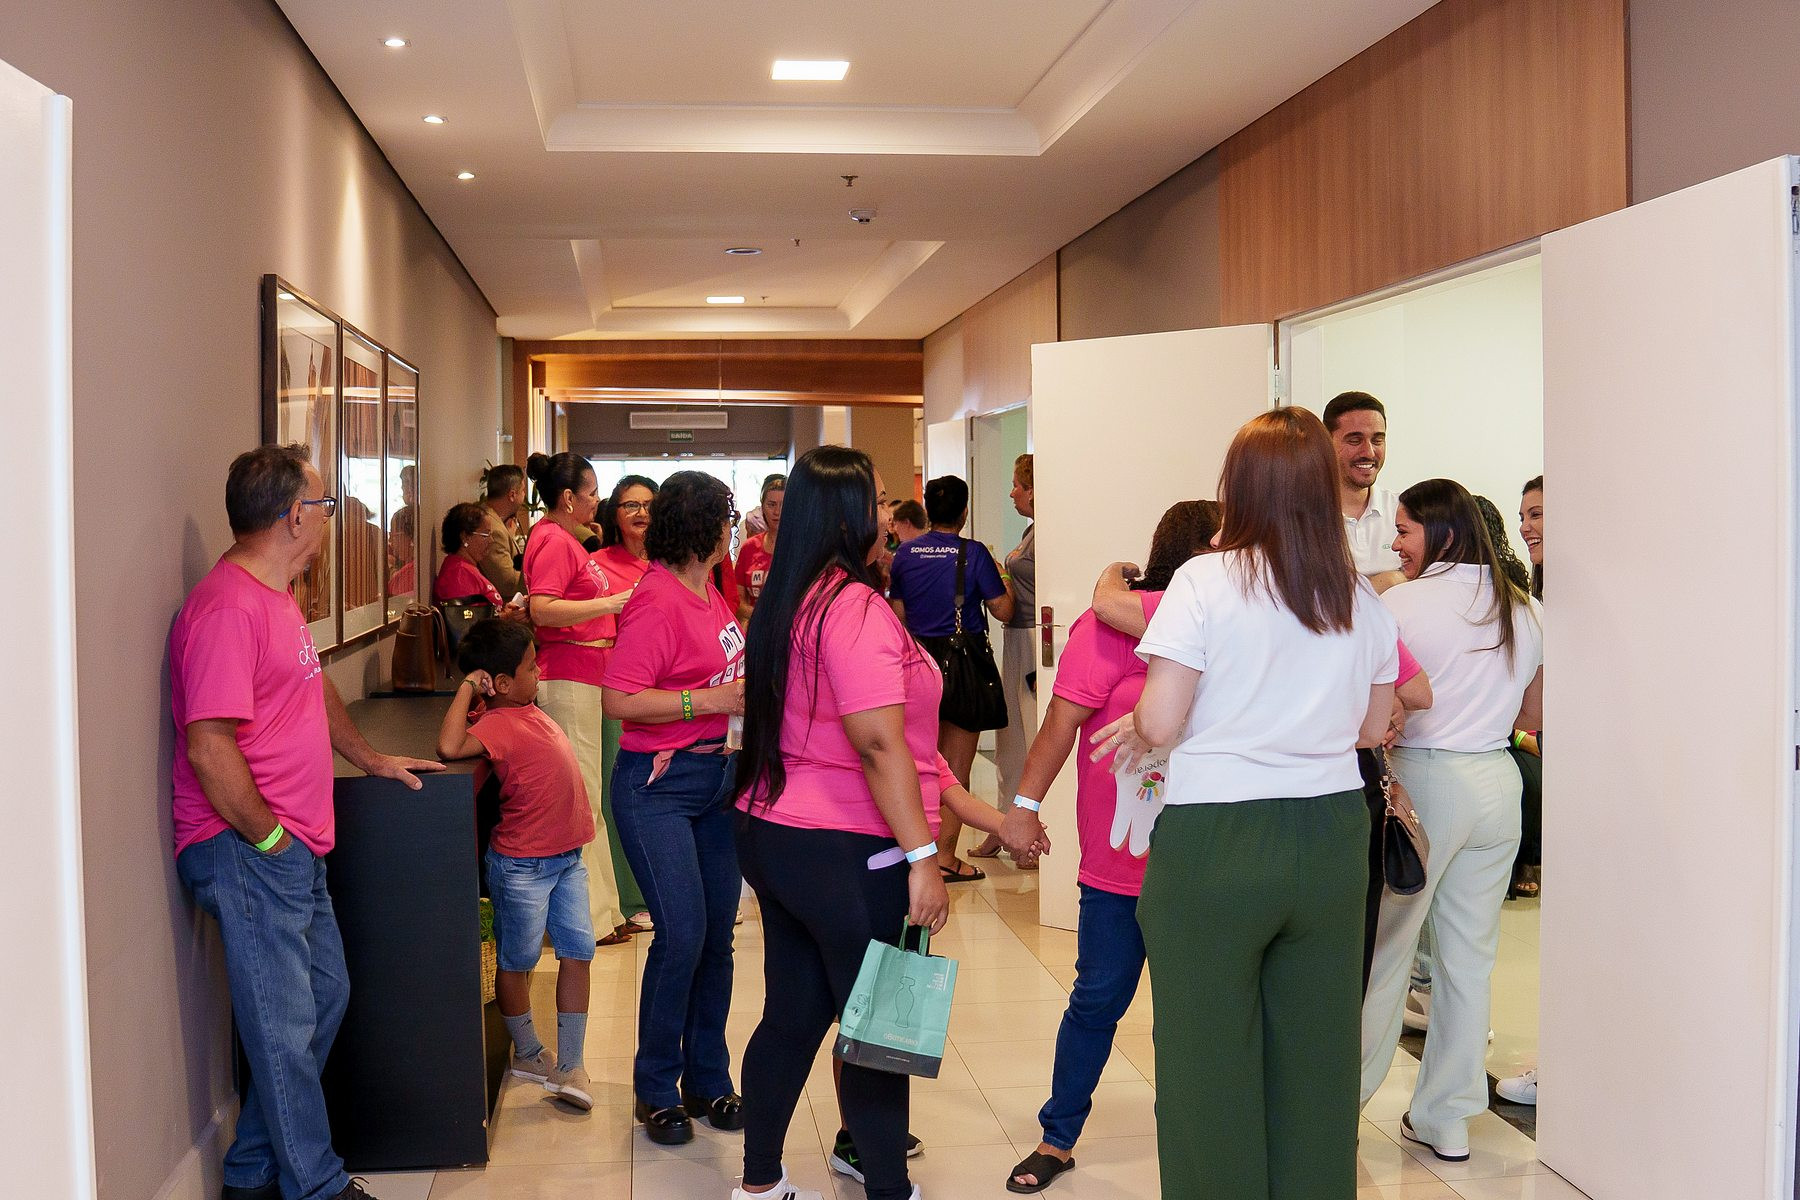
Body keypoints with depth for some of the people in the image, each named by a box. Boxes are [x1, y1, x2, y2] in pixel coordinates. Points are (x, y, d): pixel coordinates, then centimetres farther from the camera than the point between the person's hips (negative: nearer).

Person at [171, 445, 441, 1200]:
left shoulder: (275, 596, 15)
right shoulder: (226, 607, -20)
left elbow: (314, 688, 30)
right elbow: (208, 747, -25)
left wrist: (369, 759, 28)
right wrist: (268, 835, -17)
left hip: (293, 850, 11)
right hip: (248, 854, -11)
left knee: (324, 996, 18)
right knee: (285, 1026, 0)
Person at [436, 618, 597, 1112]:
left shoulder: (524, 711, 4)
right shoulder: (498, 724, -22)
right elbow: (449, 746, -39)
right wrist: (467, 688, -29)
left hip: (566, 856, 8)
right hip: (522, 865, -8)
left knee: (577, 954, 6)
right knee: (517, 961, 11)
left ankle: (570, 1067, 12)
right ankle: (527, 1054, 30)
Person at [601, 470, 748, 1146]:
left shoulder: (708, 591, 10)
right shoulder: (657, 601, -16)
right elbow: (619, 700, -22)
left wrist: (751, 677, 9)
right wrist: (714, 699, -22)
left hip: (719, 776, 8)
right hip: (659, 786, -8)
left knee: (717, 934, 10)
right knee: (682, 935, -9)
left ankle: (707, 1078, 23)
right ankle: (656, 1089, 9)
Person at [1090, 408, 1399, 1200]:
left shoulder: (1205, 581, -10)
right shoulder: (1362, 601, 4)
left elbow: (1160, 724, -13)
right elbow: (1372, 728, 14)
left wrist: (1136, 729, 9)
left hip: (1218, 843, -4)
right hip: (1331, 840, 5)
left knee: (1210, 1056, 8)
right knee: (1317, 1053, 14)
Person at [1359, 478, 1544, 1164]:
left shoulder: (1401, 604, -11)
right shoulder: (1524, 611, 8)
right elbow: (1531, 717, 17)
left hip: (1423, 780, -5)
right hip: (1497, 783, 5)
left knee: (1383, 950, 5)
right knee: (1470, 956, 11)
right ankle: (1446, 1119, 20)